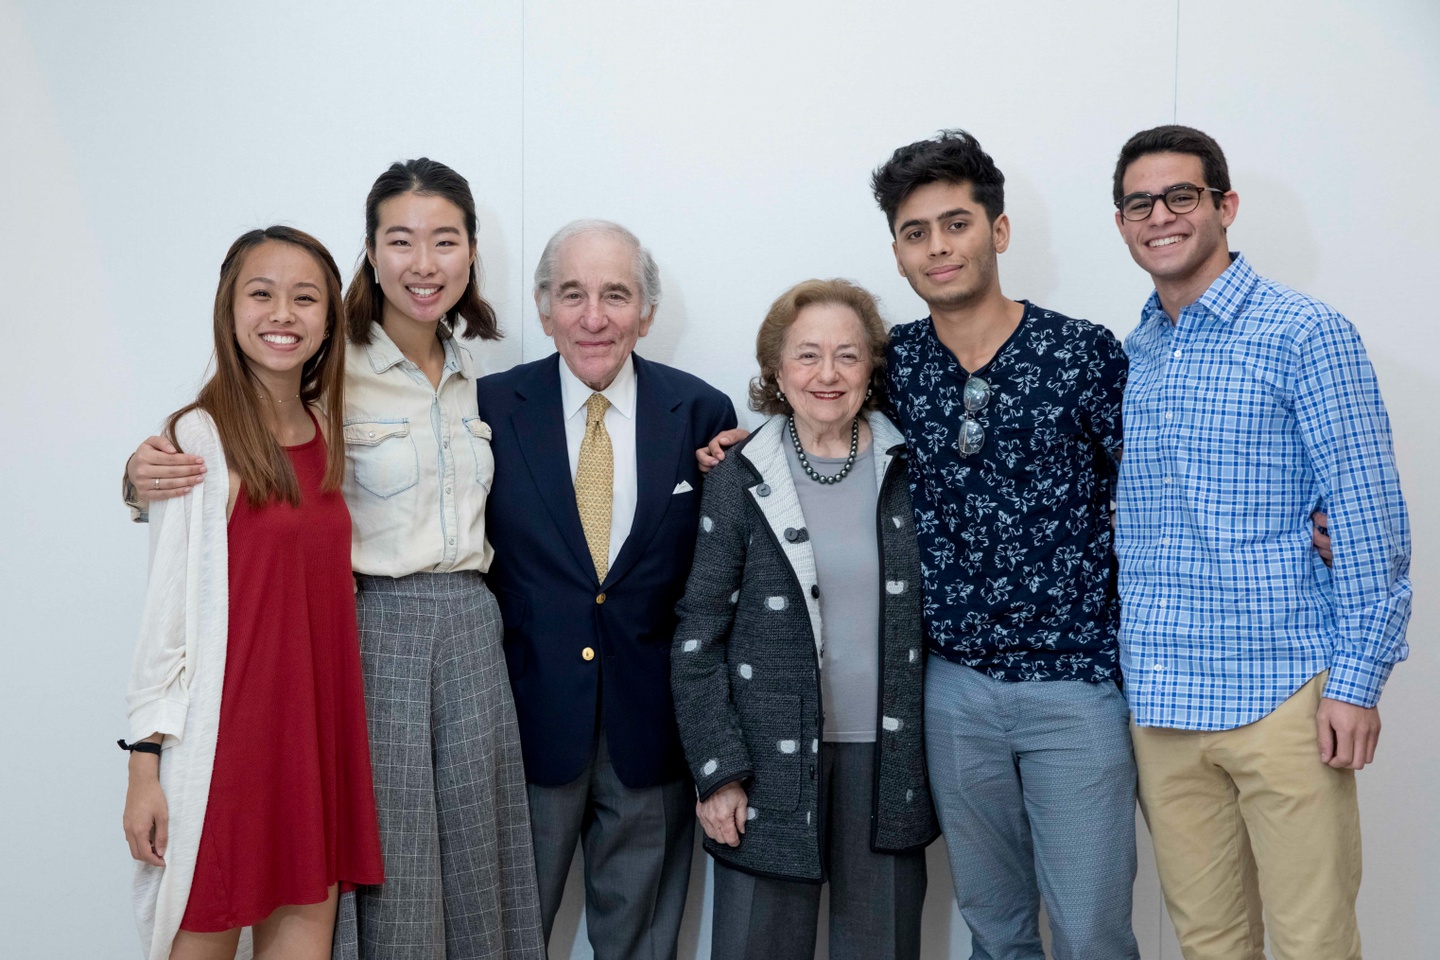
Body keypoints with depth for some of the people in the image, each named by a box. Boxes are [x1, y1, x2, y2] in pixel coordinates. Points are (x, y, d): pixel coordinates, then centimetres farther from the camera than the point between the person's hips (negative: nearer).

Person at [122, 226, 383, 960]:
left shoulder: (327, 431, 8)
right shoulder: (198, 439, -9)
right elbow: (167, 607, -9)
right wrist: (144, 762, -10)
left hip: (316, 722, 5)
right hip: (228, 726, -5)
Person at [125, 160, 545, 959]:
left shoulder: (475, 376, 9)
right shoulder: (331, 373, -7)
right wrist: (145, 472, -28)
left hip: (471, 630, 5)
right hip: (376, 631, -5)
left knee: (473, 854, 12)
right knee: (382, 857, 2)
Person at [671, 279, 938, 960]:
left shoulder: (908, 470, 3)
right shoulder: (738, 483, -2)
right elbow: (697, 641, -1)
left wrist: (935, 751, 6)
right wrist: (718, 771, -6)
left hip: (886, 756, 2)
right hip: (771, 763, -1)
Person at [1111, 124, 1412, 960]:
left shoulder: (1304, 334, -6)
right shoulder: (1126, 358, 12)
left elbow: (1370, 515, -8)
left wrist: (1359, 680, -12)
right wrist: (1122, 670, 11)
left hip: (1282, 694, -5)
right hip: (1160, 702, 5)